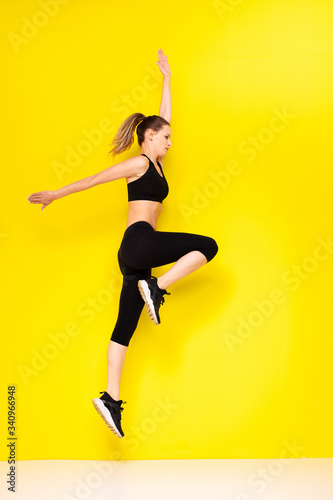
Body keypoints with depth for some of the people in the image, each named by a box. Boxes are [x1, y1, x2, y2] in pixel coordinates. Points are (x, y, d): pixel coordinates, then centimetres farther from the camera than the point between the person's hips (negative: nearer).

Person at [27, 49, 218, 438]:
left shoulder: (155, 163, 21)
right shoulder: (139, 163, -2)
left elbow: (164, 115, 30)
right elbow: (93, 180, 0)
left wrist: (166, 78, 36)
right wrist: (54, 194, 6)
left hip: (135, 255, 8)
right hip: (139, 241, -8)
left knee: (125, 325, 2)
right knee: (207, 246, -10)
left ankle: (111, 398, 1)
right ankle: (155, 288, -15)